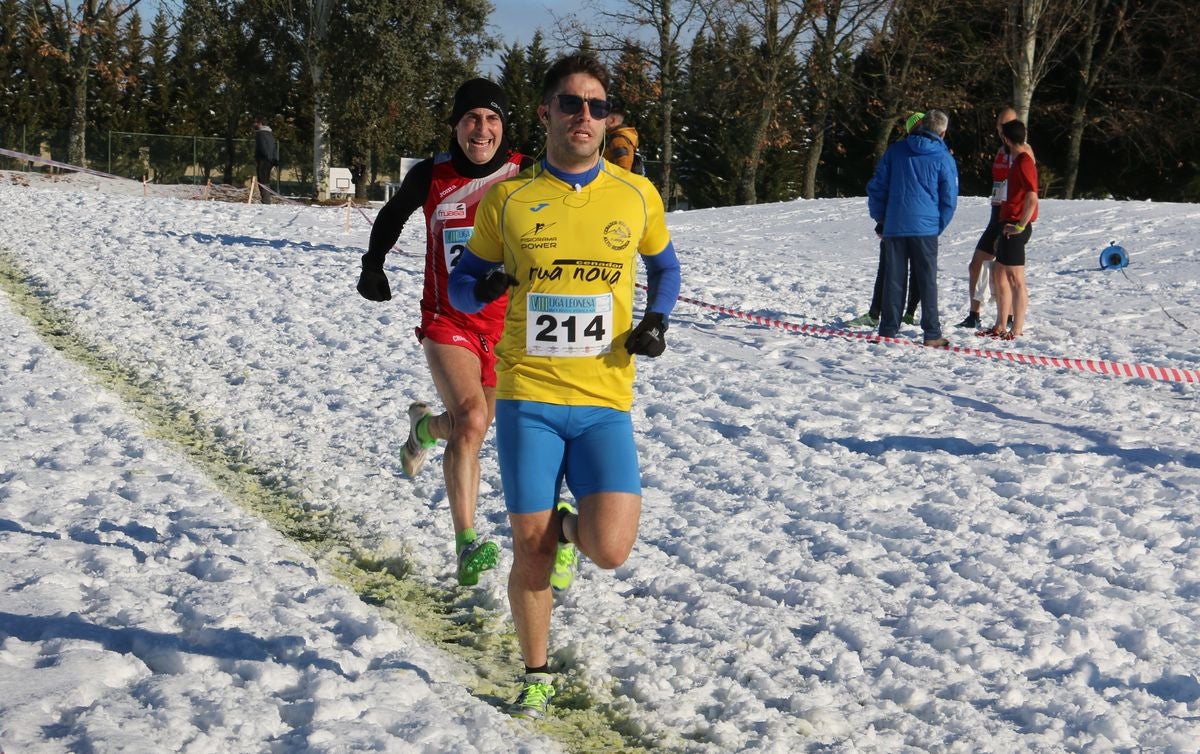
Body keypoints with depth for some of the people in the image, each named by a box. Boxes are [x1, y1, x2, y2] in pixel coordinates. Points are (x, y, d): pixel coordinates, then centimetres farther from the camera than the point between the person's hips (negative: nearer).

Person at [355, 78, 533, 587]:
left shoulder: (526, 176, -7)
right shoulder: (430, 176, -4)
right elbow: (392, 217, 16)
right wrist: (372, 266, 10)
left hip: (505, 324, 2)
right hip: (446, 321, -2)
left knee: (473, 428, 15)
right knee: (470, 420, -23)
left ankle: (426, 426, 52)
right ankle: (467, 543, -18)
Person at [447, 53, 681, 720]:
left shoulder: (637, 195, 5)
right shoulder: (507, 197, 3)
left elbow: (664, 266, 22)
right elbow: (461, 281, 12)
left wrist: (656, 320, 2)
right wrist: (482, 285, -12)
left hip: (604, 403, 0)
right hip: (526, 397, 0)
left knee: (610, 550, -13)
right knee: (530, 550, 1)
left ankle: (569, 527, 24)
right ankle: (536, 676, 24)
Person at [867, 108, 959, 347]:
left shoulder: (896, 150, 7)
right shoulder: (944, 159, 0)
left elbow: (876, 186, 8)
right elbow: (949, 200, 2)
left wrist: (879, 216, 17)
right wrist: (938, 227, 12)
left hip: (894, 226, 2)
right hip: (925, 227, -2)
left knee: (893, 280, 6)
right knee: (928, 281, 3)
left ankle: (887, 331, 5)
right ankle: (932, 334, 2)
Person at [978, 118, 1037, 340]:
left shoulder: (1024, 162, -15)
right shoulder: (1020, 159, 16)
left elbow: (1032, 198, -24)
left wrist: (1020, 226, -21)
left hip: (1015, 227, -10)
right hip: (1009, 225, 10)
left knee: (1015, 279, -6)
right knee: (999, 275, 15)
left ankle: (1017, 329, -3)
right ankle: (1001, 326, 20)